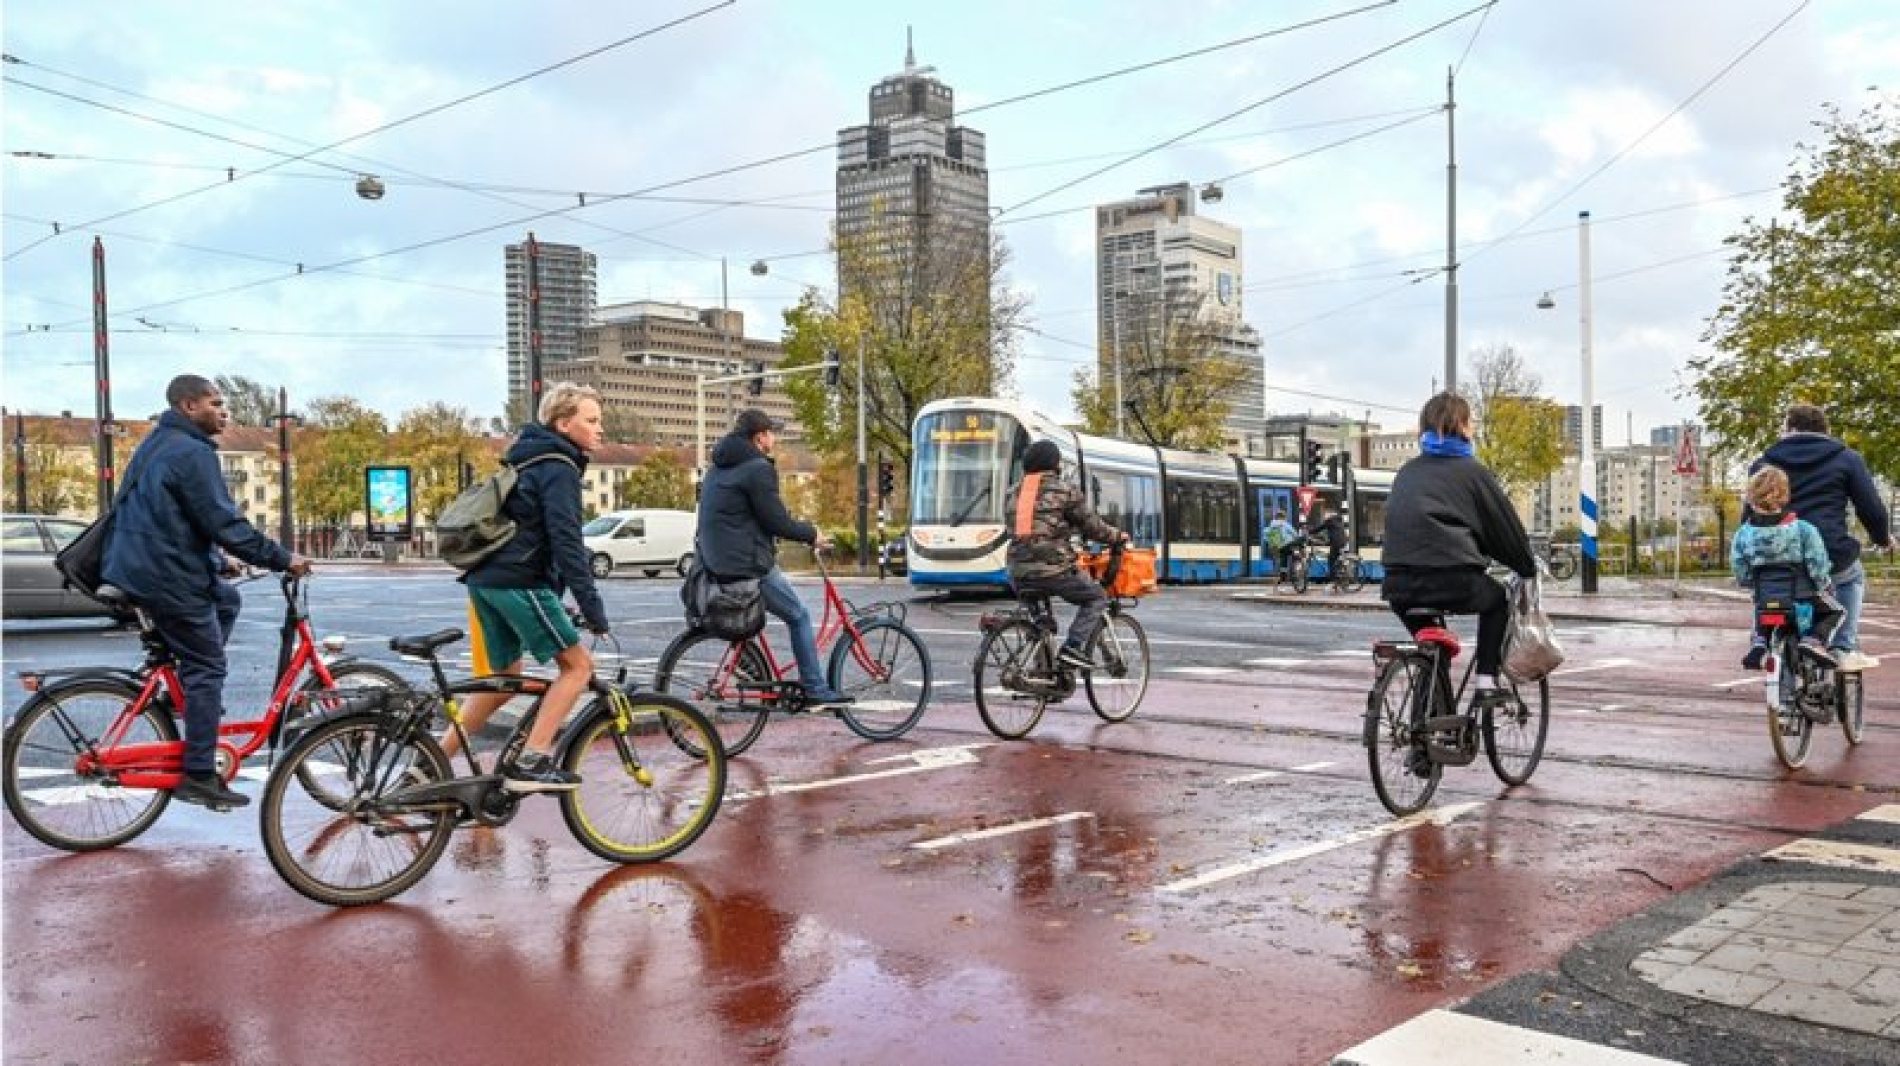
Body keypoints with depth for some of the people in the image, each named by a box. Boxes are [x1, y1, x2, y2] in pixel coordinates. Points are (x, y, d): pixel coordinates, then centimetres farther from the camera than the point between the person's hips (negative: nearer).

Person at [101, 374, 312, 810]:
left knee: (226, 599, 26)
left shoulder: (156, 444, 16)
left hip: (139, 563, 10)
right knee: (207, 667, -4)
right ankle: (199, 777, -2)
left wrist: (217, 557, 29)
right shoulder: (192, 452, -17)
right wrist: (282, 558, -15)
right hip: (169, 576, -10)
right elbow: (226, 524, -22)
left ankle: (188, 693, 19)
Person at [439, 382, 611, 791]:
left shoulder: (532, 460, 21)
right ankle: (530, 764, -8)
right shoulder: (559, 468, -11)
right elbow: (566, 542, -19)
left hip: (487, 580, 10)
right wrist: (593, 608, -19)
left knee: (504, 679, 18)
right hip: (519, 583, -10)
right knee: (577, 665, -4)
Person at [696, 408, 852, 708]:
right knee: (800, 617, 3)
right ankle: (817, 691, 5)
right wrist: (811, 534, 1)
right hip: (748, 565, -9)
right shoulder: (758, 469, -13)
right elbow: (777, 521, -15)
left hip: (714, 563, 9)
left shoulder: (718, 468, 17)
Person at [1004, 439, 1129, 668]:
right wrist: (1117, 536, 22)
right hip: (1054, 569, -6)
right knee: (1096, 598, 11)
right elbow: (1092, 526, 3)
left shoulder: (1014, 492, 17)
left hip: (1019, 573, 6)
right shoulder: (1065, 490, -1)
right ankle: (1074, 648, -6)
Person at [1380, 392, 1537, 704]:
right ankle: (1486, 679, 16)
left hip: (1399, 584, 5)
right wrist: (1528, 568, 27)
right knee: (1497, 600, 27)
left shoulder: (1408, 470, 20)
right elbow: (1507, 526, 12)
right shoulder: (1470, 469, 6)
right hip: (1451, 578, -4)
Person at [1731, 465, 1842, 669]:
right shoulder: (1804, 530, -12)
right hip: (1804, 596, -3)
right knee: (1834, 611, 24)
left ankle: (1758, 643, 7)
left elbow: (1741, 575, -1)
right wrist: (1823, 586, 9)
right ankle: (1814, 639, -3)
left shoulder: (1743, 534, -7)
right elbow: (1818, 569, -10)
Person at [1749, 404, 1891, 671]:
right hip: (1831, 557, -2)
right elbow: (1871, 508, 7)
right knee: (1852, 578, 33)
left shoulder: (1765, 463, 13)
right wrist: (1883, 538, 25)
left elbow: (1749, 515, 13)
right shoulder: (1846, 458, 9)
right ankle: (1845, 651, 20)